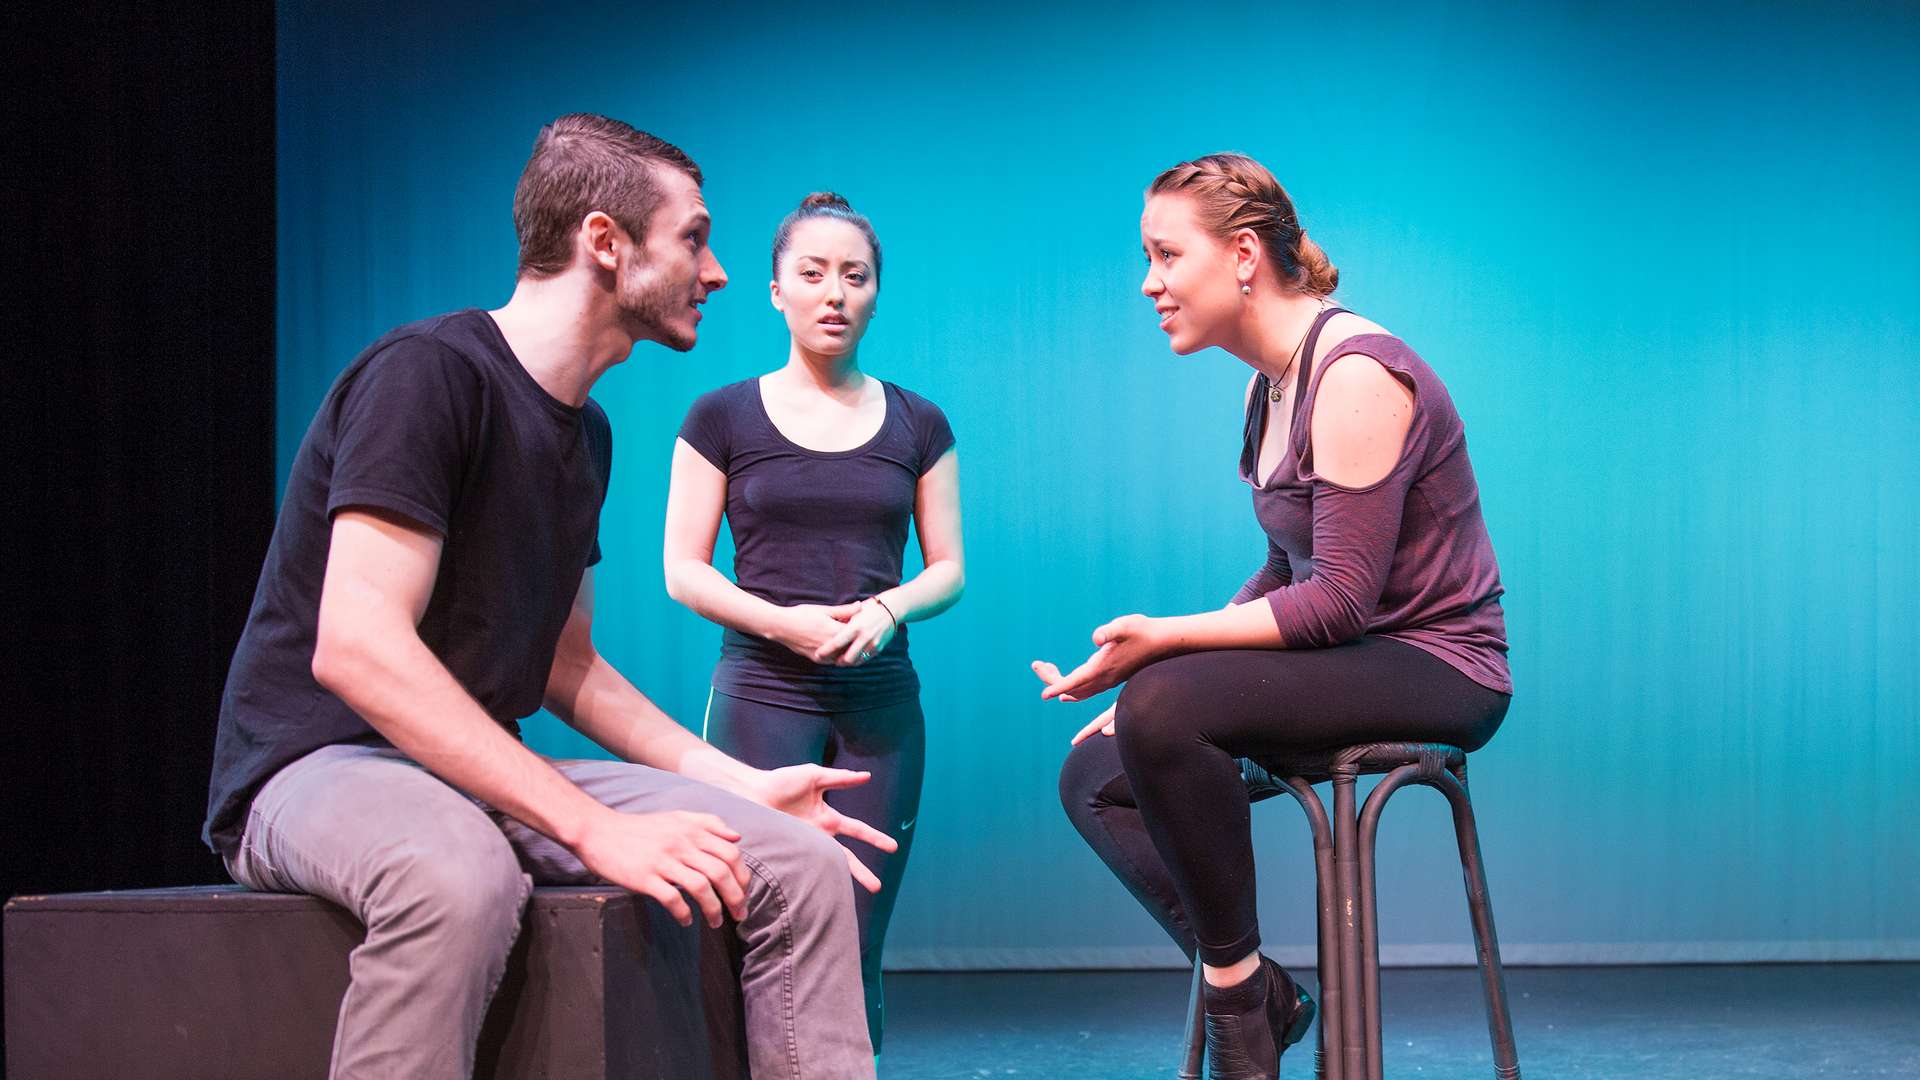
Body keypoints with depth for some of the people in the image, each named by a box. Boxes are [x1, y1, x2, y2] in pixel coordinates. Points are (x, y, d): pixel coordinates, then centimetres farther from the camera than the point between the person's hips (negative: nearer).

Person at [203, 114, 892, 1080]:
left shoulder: (587, 433, 12)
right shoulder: (432, 373, -15)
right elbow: (356, 650, -25)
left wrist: (737, 782, 8)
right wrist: (596, 829, -29)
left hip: (481, 772, 8)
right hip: (316, 765, -8)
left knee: (801, 864, -10)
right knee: (461, 875, -43)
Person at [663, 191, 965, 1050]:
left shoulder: (917, 425, 12)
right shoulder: (723, 418, 6)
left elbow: (948, 568, 11)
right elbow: (683, 571, 2)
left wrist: (889, 609, -11)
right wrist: (783, 623, -14)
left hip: (881, 701, 2)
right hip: (762, 693, -2)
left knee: (855, 954, -2)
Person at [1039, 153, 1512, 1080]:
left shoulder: (1356, 376, -19)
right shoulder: (1270, 383, 11)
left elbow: (1340, 598, -24)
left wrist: (1167, 641, -27)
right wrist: (1160, 661, 5)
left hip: (1436, 668, -10)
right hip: (1350, 655, 10)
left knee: (1162, 709, -31)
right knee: (1092, 773, 1)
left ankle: (1238, 990, -15)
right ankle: (1263, 996, 0)